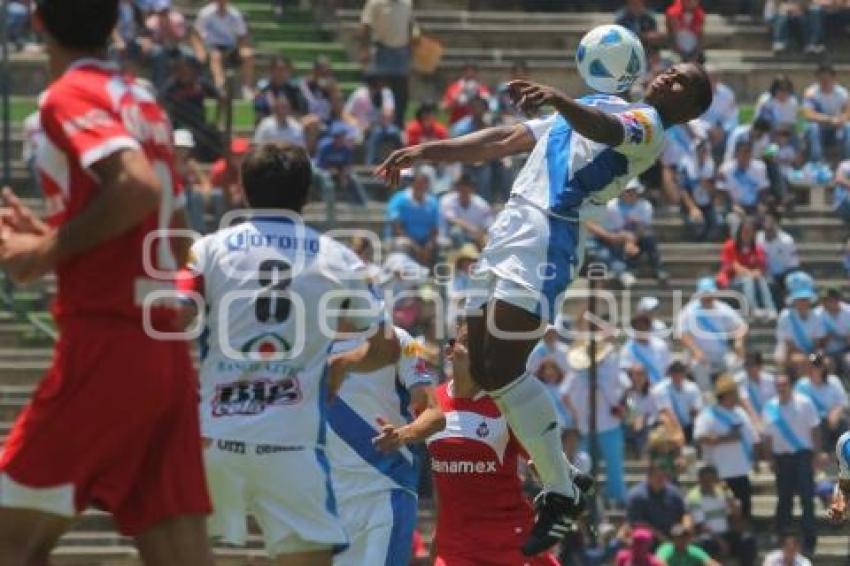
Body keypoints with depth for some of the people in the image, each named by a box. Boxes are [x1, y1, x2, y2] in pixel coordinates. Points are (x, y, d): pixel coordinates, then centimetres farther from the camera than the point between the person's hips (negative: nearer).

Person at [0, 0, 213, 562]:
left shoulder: (71, 95, -6)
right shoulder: (143, 102, 19)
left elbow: (138, 185, -24)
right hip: (167, 349, 8)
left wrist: (50, 251, -12)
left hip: (104, 343, -8)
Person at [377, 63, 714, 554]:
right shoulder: (599, 106, 29)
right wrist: (424, 152, 25)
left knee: (503, 373, -15)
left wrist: (557, 99, -43)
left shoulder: (649, 125, 2)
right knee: (484, 372, 4)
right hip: (511, 230, 9)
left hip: (546, 239, -9)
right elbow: (503, 141, 30)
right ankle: (559, 476, 13)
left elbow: (608, 131, -24)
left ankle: (561, 495, -7)